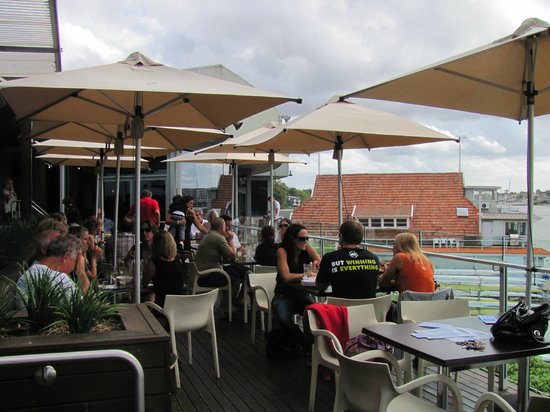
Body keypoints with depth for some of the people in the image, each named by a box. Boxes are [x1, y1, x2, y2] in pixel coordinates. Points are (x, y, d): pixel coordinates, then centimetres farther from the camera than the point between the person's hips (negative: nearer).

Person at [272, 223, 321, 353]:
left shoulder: (307, 249, -1)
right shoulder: (282, 251, -12)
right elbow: (286, 277, -23)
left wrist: (317, 263, -29)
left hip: (303, 295, 3)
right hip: (284, 296, -2)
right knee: (284, 320, -33)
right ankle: (308, 347, -15)